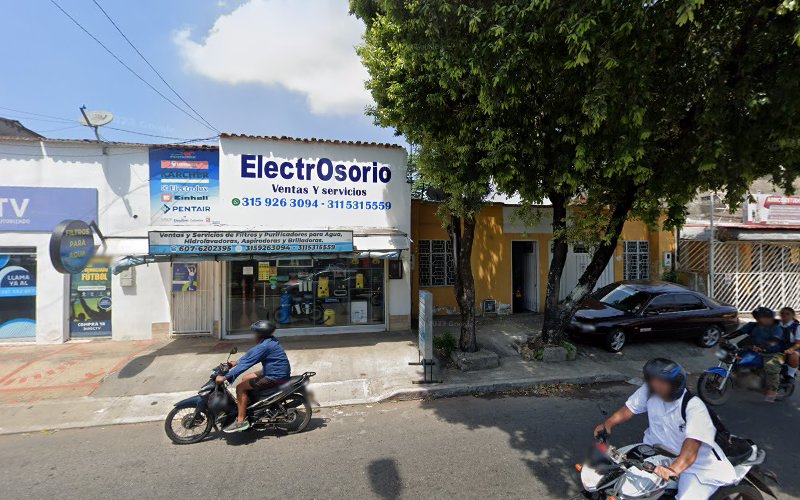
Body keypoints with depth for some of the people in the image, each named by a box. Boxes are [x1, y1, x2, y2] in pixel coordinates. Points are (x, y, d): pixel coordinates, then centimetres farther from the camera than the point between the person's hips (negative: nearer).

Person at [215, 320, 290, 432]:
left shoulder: (264, 346, -23)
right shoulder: (268, 341, 7)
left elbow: (248, 362, -25)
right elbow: (251, 353, 20)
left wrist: (225, 377, -21)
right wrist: (236, 362, 20)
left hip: (275, 377, -10)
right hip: (275, 372, 10)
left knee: (240, 387, -10)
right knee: (245, 379, 21)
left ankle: (241, 421, -4)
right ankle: (249, 409, 30)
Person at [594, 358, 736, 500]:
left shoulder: (694, 407, -28)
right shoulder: (649, 390, -14)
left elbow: (692, 444, -39)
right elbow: (630, 408, -2)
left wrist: (673, 468, -53)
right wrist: (608, 423, -16)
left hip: (695, 462, -4)